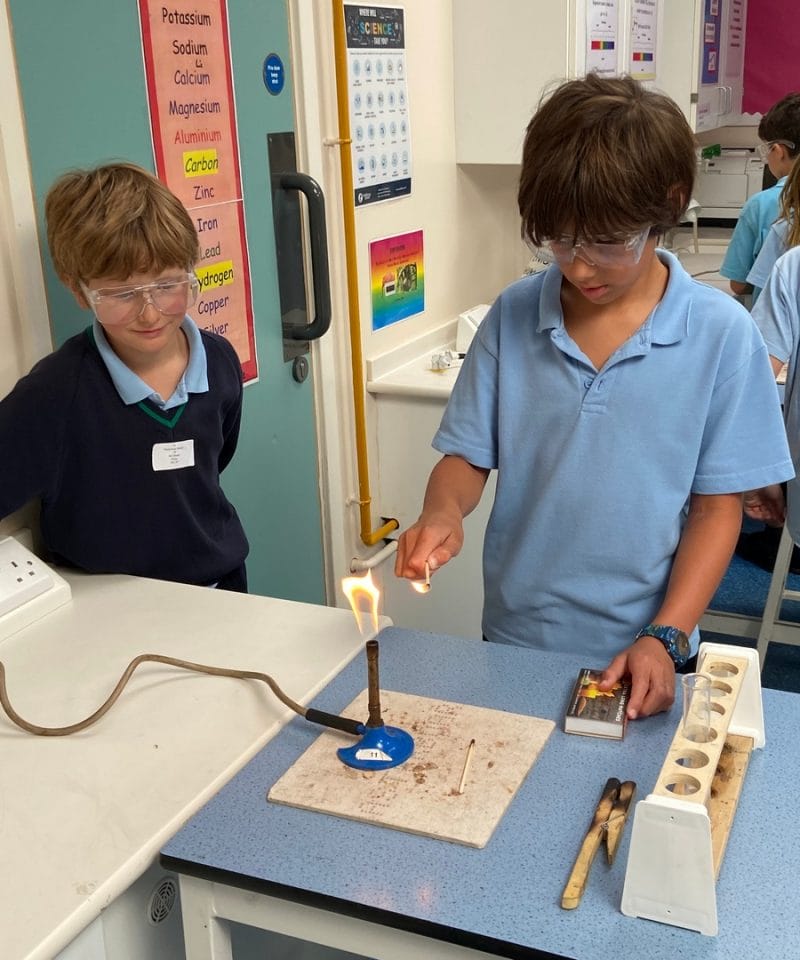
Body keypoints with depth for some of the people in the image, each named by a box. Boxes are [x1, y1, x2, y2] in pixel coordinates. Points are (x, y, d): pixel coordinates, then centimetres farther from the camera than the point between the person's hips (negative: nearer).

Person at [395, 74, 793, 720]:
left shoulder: (721, 333, -11)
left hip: (641, 662, -2)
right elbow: (467, 457, 0)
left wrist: (665, 638, -15)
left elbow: (718, 505, -7)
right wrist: (443, 511, -21)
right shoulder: (514, 316, -6)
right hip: (514, 640, 2)